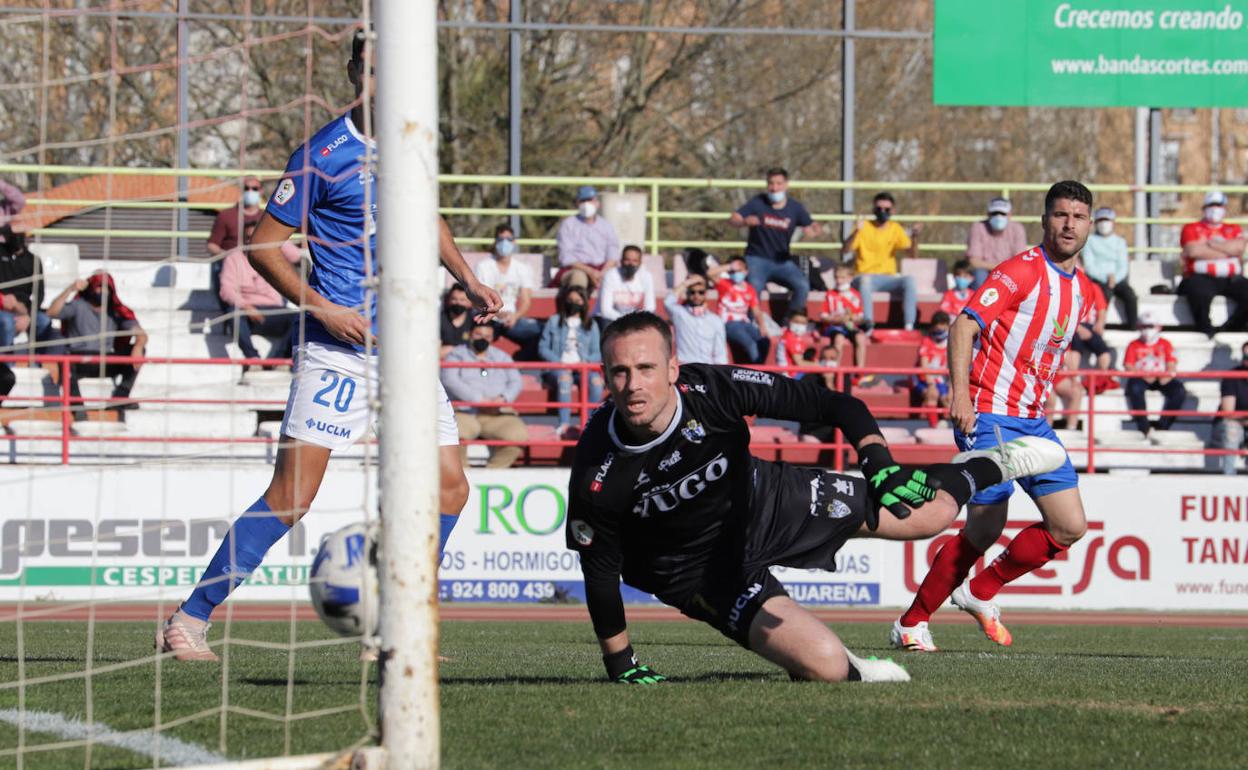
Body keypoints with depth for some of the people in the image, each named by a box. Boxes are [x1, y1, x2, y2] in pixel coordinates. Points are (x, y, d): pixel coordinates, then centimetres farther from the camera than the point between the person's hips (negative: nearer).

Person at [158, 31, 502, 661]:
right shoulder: (325, 155, -11)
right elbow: (262, 245, -7)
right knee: (290, 497, -11)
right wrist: (323, 308, -15)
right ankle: (189, 619, -3)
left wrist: (468, 281, 18)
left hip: (408, 347, 7)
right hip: (339, 348, -7)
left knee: (448, 487, 1)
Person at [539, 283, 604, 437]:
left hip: (582, 367, 2)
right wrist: (558, 362, -8)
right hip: (558, 367, -2)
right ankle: (564, 424, -47)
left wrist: (586, 361, -9)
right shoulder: (554, 321, 14)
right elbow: (543, 348, 8)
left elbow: (597, 354, 14)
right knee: (564, 376, -39)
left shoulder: (591, 324, 18)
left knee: (595, 379, -34)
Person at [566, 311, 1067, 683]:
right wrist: (620, 666, -11)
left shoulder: (714, 391, -29)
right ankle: (854, 673, 17)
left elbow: (834, 405, -20)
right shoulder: (597, 477, -32)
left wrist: (878, 462, -36)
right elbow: (600, 572, -17)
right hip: (704, 571, -3)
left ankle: (991, 467, 46)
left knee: (925, 513, 13)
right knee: (823, 664, -20)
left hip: (761, 501, 3)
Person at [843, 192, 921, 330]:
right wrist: (856, 232, -26)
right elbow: (845, 250, -10)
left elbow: (913, 255, 2)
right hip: (866, 276, -2)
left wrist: (914, 237, -17)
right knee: (865, 280, -38)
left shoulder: (895, 229, 10)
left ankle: (909, 326, -32)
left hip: (889, 277, 2)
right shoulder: (864, 227, 2)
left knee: (909, 280, -27)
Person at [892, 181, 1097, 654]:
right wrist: (960, 392, -27)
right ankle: (911, 623, 7)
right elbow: (964, 326, -17)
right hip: (989, 416, -8)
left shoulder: (1081, 287, 13)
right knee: (984, 532, -8)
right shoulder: (1022, 271, -11)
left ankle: (980, 593, 17)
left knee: (1070, 527, 0)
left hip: (1032, 420, 8)